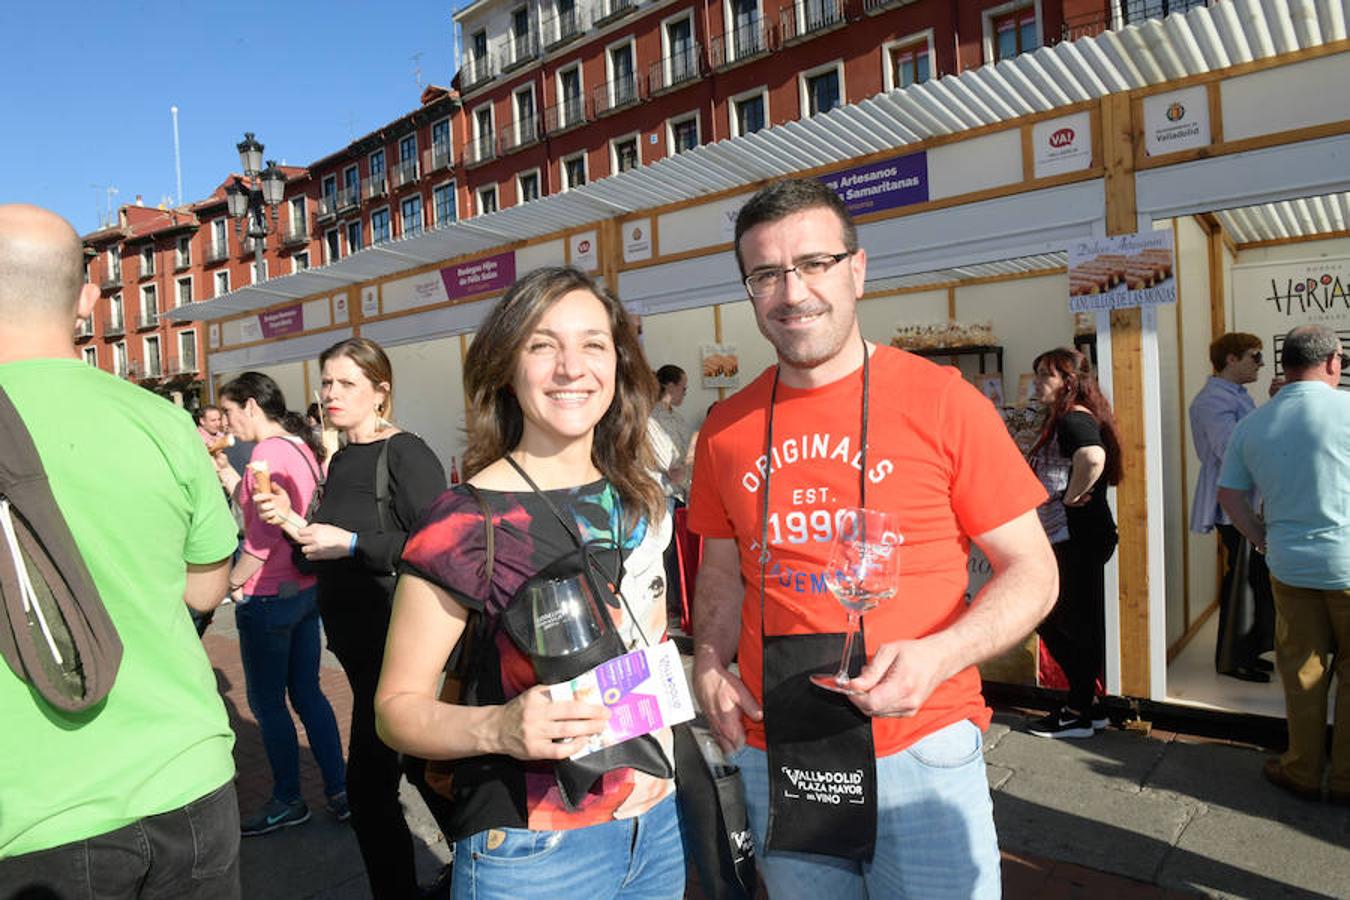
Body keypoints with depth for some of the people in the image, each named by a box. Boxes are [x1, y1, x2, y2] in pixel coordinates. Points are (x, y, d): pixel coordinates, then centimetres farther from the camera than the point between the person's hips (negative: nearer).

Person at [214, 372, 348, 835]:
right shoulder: (301, 446, 10)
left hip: (268, 597, -9)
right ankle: (338, 789, 21)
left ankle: (288, 800, 20)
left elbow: (262, 535, -21)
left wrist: (231, 582, -10)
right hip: (305, 589, 9)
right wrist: (224, 471, 14)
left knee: (266, 702, 7)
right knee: (307, 692, 15)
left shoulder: (268, 452, -17)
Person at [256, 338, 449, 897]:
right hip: (352, 635, 9)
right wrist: (294, 524, 2)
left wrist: (352, 542, -22)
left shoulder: (406, 453, -13)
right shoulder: (341, 461, 13)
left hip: (394, 636, -9)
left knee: (368, 780, -6)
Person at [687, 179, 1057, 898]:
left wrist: (939, 656, -21)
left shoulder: (942, 401, -9)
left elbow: (1031, 572, -5)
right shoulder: (726, 430, 2)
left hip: (920, 750, -3)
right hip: (775, 756, 3)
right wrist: (709, 662, -3)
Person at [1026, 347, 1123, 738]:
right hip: (1064, 540, 11)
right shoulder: (1060, 420, 15)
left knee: (1079, 625, 2)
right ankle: (1087, 704, 29)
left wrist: (1070, 498, -25)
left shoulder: (1074, 419, -17)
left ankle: (1078, 714, 16)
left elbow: (1093, 458, -37)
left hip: (1078, 540, -11)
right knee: (1050, 621, 17)